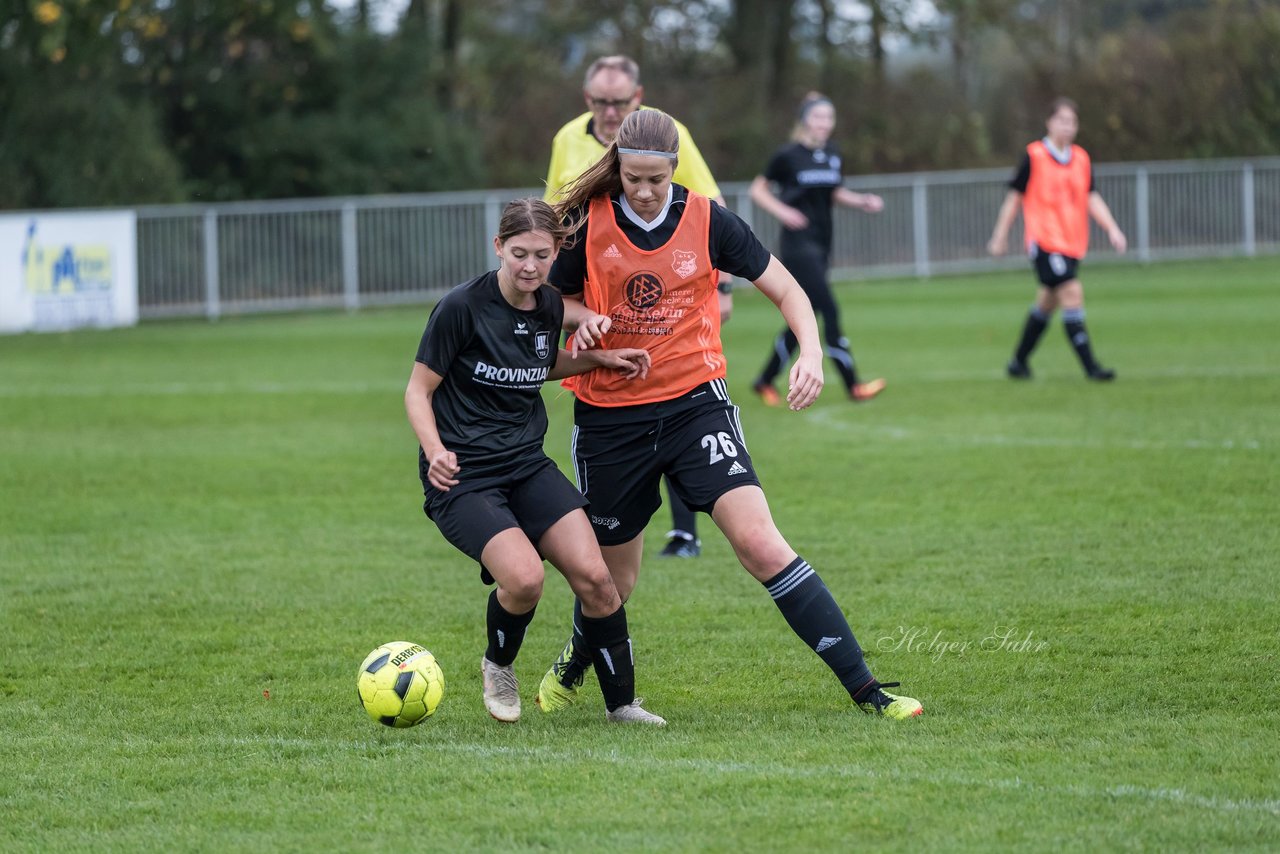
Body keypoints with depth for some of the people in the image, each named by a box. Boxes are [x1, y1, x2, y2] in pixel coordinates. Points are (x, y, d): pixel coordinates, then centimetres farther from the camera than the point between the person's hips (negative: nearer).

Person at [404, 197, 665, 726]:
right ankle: (498, 667, 6)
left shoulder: (550, 309, 3)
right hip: (461, 477, -5)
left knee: (593, 574, -12)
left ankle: (621, 703, 5)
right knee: (524, 577, -26)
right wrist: (436, 452, -24)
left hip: (527, 465, 5)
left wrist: (598, 360, 8)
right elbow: (418, 389, -7)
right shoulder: (463, 307, -15)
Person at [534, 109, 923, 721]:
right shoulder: (588, 222, -5)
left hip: (695, 404, -1)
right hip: (609, 414, 1)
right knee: (614, 577, 12)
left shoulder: (707, 222, -6)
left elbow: (785, 290, 2)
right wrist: (583, 321, -13)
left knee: (759, 542, -18)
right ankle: (572, 668, 47)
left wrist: (811, 352, -16)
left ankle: (864, 688, -17)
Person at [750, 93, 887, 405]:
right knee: (829, 311, -12)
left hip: (821, 246, 7)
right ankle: (852, 385, -11)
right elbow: (757, 189, -1)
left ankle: (766, 380, 22)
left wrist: (863, 201, 5)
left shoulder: (832, 155, 9)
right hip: (799, 245, -7)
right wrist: (782, 211, -16)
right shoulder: (788, 156, -9)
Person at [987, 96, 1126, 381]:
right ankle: (1089, 365, -19)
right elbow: (1015, 196, 2)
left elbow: (1092, 199, 8)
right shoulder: (1034, 156, -5)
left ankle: (1019, 362, 26)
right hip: (1044, 240, -6)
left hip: (1072, 244, 6)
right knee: (1072, 293, -17)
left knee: (1047, 303, 12)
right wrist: (1000, 237, 5)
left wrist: (1112, 229, -6)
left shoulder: (1081, 159, 10)